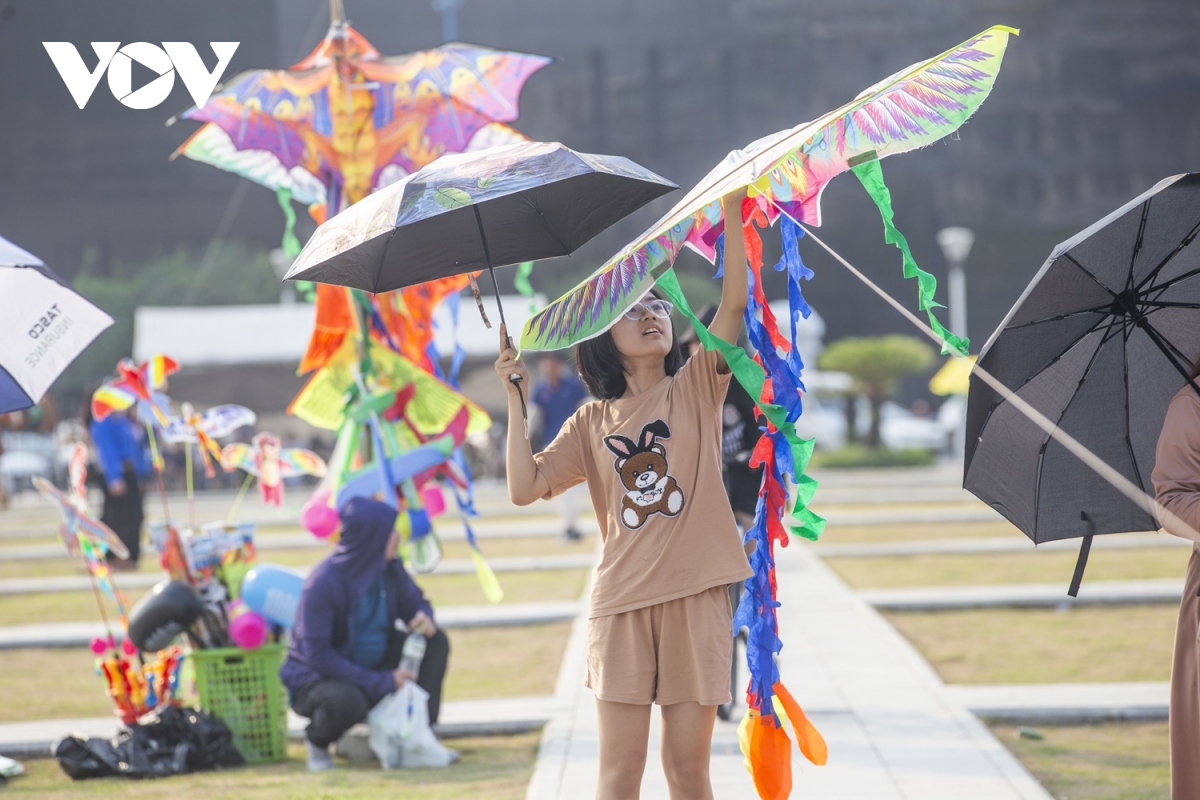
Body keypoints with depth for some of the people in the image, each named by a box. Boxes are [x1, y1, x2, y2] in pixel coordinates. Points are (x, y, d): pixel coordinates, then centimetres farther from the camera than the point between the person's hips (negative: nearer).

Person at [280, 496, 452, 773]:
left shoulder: (389, 568, -5)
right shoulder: (324, 582, -26)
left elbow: (415, 602, 12)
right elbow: (317, 655, -27)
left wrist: (425, 619, -16)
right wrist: (380, 682, -28)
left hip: (374, 667, 7)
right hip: (317, 677, -7)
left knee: (435, 641, -8)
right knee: (346, 702, -40)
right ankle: (318, 742, -5)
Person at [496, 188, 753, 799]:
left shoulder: (695, 389, 6)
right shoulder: (592, 423, 11)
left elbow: (734, 300, -7)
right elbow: (525, 489, 2)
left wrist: (732, 210, -17)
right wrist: (515, 400, -3)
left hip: (695, 597, -1)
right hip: (622, 600, 1)